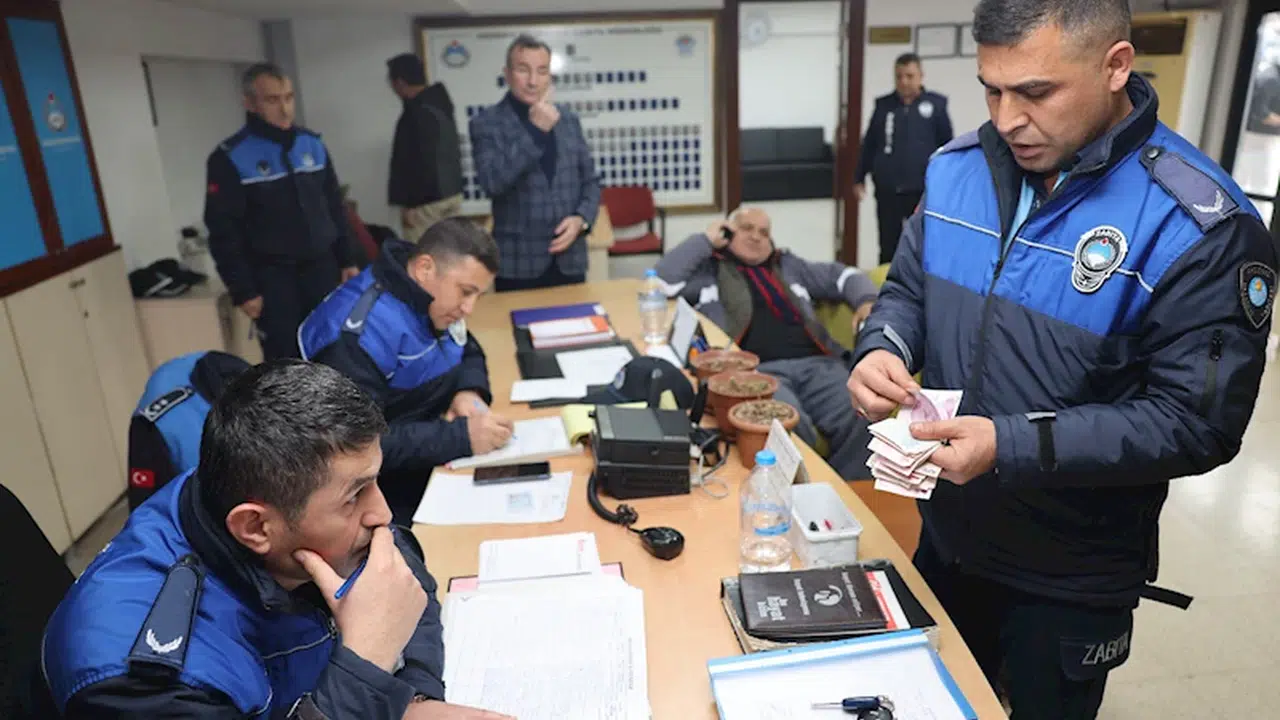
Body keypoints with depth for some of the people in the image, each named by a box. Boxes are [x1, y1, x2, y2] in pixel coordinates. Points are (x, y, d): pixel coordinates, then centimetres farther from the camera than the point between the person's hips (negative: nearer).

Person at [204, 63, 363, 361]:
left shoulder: (312, 144, 6)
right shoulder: (230, 158, -7)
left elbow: (335, 207, 14)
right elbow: (223, 231, -7)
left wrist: (348, 259, 10)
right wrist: (243, 291, -9)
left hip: (322, 267, 4)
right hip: (272, 277, -4)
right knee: (287, 361, 0)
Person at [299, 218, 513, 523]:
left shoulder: (432, 300, 1)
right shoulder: (359, 331, -25)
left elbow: (469, 351, 15)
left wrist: (470, 391, -7)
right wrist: (461, 436, -34)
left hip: (431, 463, 8)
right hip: (381, 489, -8)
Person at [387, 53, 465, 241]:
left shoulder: (417, 113, -15)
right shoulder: (442, 104, 14)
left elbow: (420, 161, -20)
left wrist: (409, 204, -18)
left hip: (426, 200, -9)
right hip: (453, 192, 10)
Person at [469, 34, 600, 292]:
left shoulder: (569, 119, 10)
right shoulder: (486, 123, -3)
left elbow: (590, 181, 13)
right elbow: (491, 182, -18)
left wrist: (581, 219, -7)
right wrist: (535, 128, -19)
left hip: (570, 260, 4)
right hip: (518, 265, -3)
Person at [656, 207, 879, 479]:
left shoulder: (788, 265, 31)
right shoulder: (708, 269, 18)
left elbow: (843, 275, 34)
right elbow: (661, 281, 2)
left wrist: (867, 301, 13)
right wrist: (705, 240, 10)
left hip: (816, 363, 4)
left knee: (862, 420, -25)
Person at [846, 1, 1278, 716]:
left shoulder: (1200, 225, -21)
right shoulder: (957, 169, -6)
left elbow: (1198, 422, -21)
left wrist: (1009, 448, -31)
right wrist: (883, 349, -17)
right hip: (945, 537, 5)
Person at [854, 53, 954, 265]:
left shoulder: (935, 105, 0)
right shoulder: (883, 105, 7)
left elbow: (948, 146, 3)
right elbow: (869, 145, 12)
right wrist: (859, 179, 10)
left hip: (923, 190, -2)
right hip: (887, 190, 2)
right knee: (888, 248, 11)